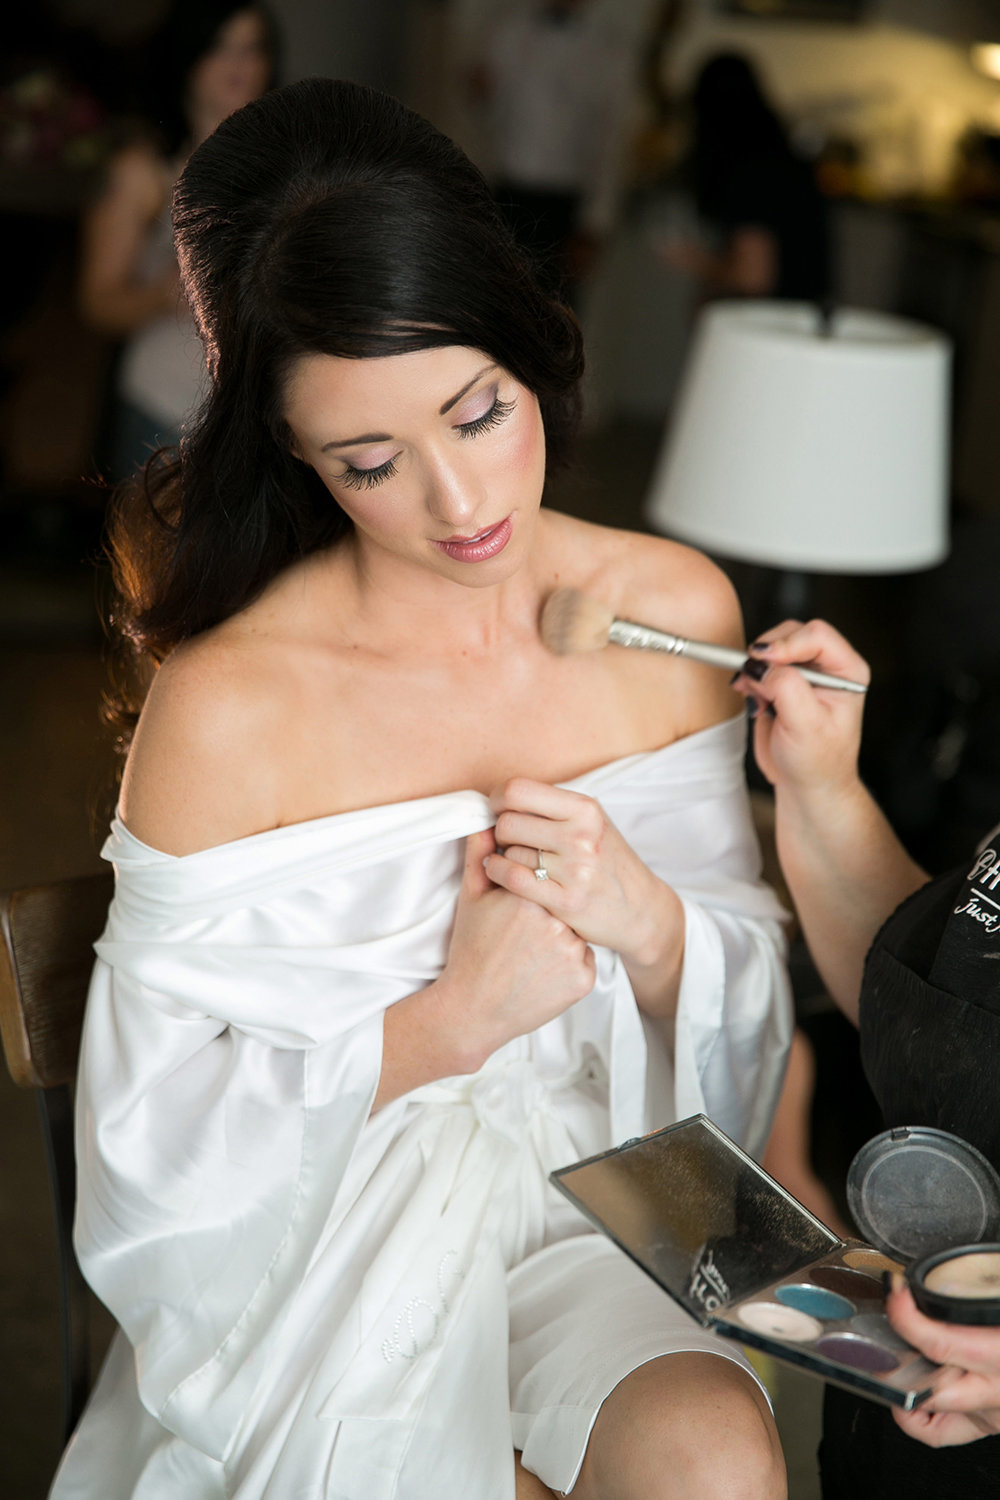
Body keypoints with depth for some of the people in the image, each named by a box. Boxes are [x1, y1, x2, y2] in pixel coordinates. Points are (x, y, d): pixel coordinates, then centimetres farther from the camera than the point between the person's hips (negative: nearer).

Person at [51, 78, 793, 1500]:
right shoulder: (229, 704, -17)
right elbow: (156, 1128, -10)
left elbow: (750, 993, 5)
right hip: (323, 1245, -3)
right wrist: (451, 1019, -20)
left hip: (600, 1203, 3)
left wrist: (647, 922, -17)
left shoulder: (679, 610, -4)